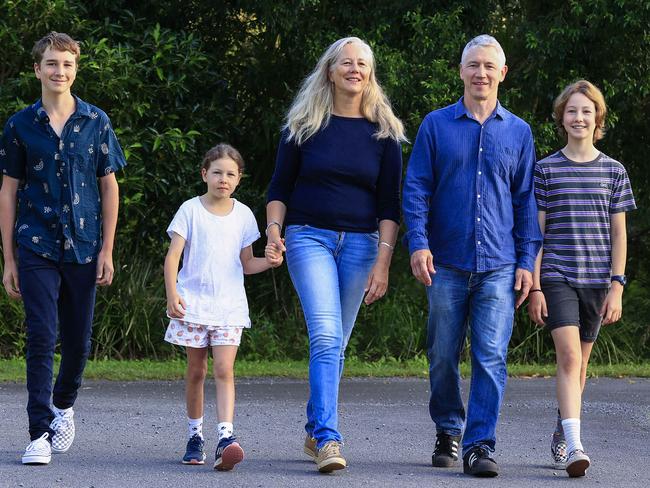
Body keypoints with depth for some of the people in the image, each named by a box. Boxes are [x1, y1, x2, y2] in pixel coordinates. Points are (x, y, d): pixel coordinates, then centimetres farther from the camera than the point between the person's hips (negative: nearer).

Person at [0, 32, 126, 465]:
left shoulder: (96, 122, 4)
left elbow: (109, 188, 7)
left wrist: (107, 250, 1)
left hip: (84, 248, 2)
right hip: (37, 249, -1)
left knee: (79, 340, 9)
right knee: (42, 337, -10)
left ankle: (64, 404, 36)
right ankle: (40, 434, -8)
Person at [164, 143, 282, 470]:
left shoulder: (243, 215, 8)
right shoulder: (191, 210, 0)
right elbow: (174, 255, -6)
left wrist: (269, 262, -6)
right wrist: (172, 294, -18)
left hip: (229, 305, 1)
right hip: (193, 303, -1)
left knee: (224, 369, -12)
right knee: (196, 371, 7)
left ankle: (226, 437, -22)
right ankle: (194, 435, 19)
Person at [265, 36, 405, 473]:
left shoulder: (383, 131, 6)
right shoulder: (305, 125, 4)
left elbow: (390, 203, 5)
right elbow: (280, 187, 8)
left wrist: (383, 261, -3)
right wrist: (274, 230, -8)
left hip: (360, 243, 2)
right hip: (309, 237, -2)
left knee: (335, 344, 8)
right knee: (326, 338, -17)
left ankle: (315, 432, 23)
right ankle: (328, 439, -25)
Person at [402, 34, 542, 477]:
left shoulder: (518, 132, 9)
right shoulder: (436, 125, 6)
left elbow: (527, 201, 11)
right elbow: (416, 188, 4)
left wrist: (527, 261, 4)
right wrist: (418, 243, -9)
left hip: (498, 266, 0)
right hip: (446, 264, 0)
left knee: (491, 357, -9)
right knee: (443, 357, 6)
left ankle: (480, 445, -9)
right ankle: (448, 432, 25)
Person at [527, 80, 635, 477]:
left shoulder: (613, 172, 7)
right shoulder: (546, 170, 3)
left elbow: (619, 234, 7)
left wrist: (617, 287, -1)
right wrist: (535, 287, -3)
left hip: (597, 280, 2)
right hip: (557, 277, -2)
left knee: (580, 361, 10)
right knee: (569, 356, -16)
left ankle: (561, 433, 29)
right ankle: (574, 445, -25)